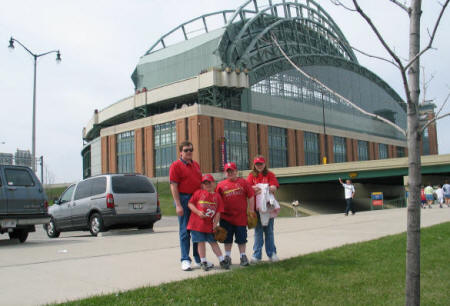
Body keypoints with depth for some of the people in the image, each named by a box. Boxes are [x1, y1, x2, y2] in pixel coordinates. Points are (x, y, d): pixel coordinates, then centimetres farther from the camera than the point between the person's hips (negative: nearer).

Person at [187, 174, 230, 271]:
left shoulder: (217, 196, 4)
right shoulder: (198, 192, -2)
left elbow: (218, 212, 3)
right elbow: (190, 203, -3)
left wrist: (215, 225, -4)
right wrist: (198, 212, -16)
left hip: (209, 224, 2)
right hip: (197, 223, -2)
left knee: (213, 242, 9)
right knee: (201, 242, 3)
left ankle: (222, 260, 17)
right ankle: (203, 262, 15)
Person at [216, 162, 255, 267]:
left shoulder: (243, 182, 2)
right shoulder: (221, 185, 4)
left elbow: (251, 197, 3)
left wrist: (251, 211, 0)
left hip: (241, 216, -1)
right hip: (226, 217, 1)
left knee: (241, 238, 6)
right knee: (227, 238, 9)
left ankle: (243, 256, 19)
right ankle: (227, 257, 20)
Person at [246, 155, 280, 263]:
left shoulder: (270, 175, 6)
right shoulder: (251, 175, 9)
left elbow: (274, 188, -7)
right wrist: (254, 188, -25)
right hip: (256, 206, 0)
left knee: (269, 231, 6)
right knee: (258, 231, 2)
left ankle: (272, 254, 13)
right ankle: (257, 255, 6)